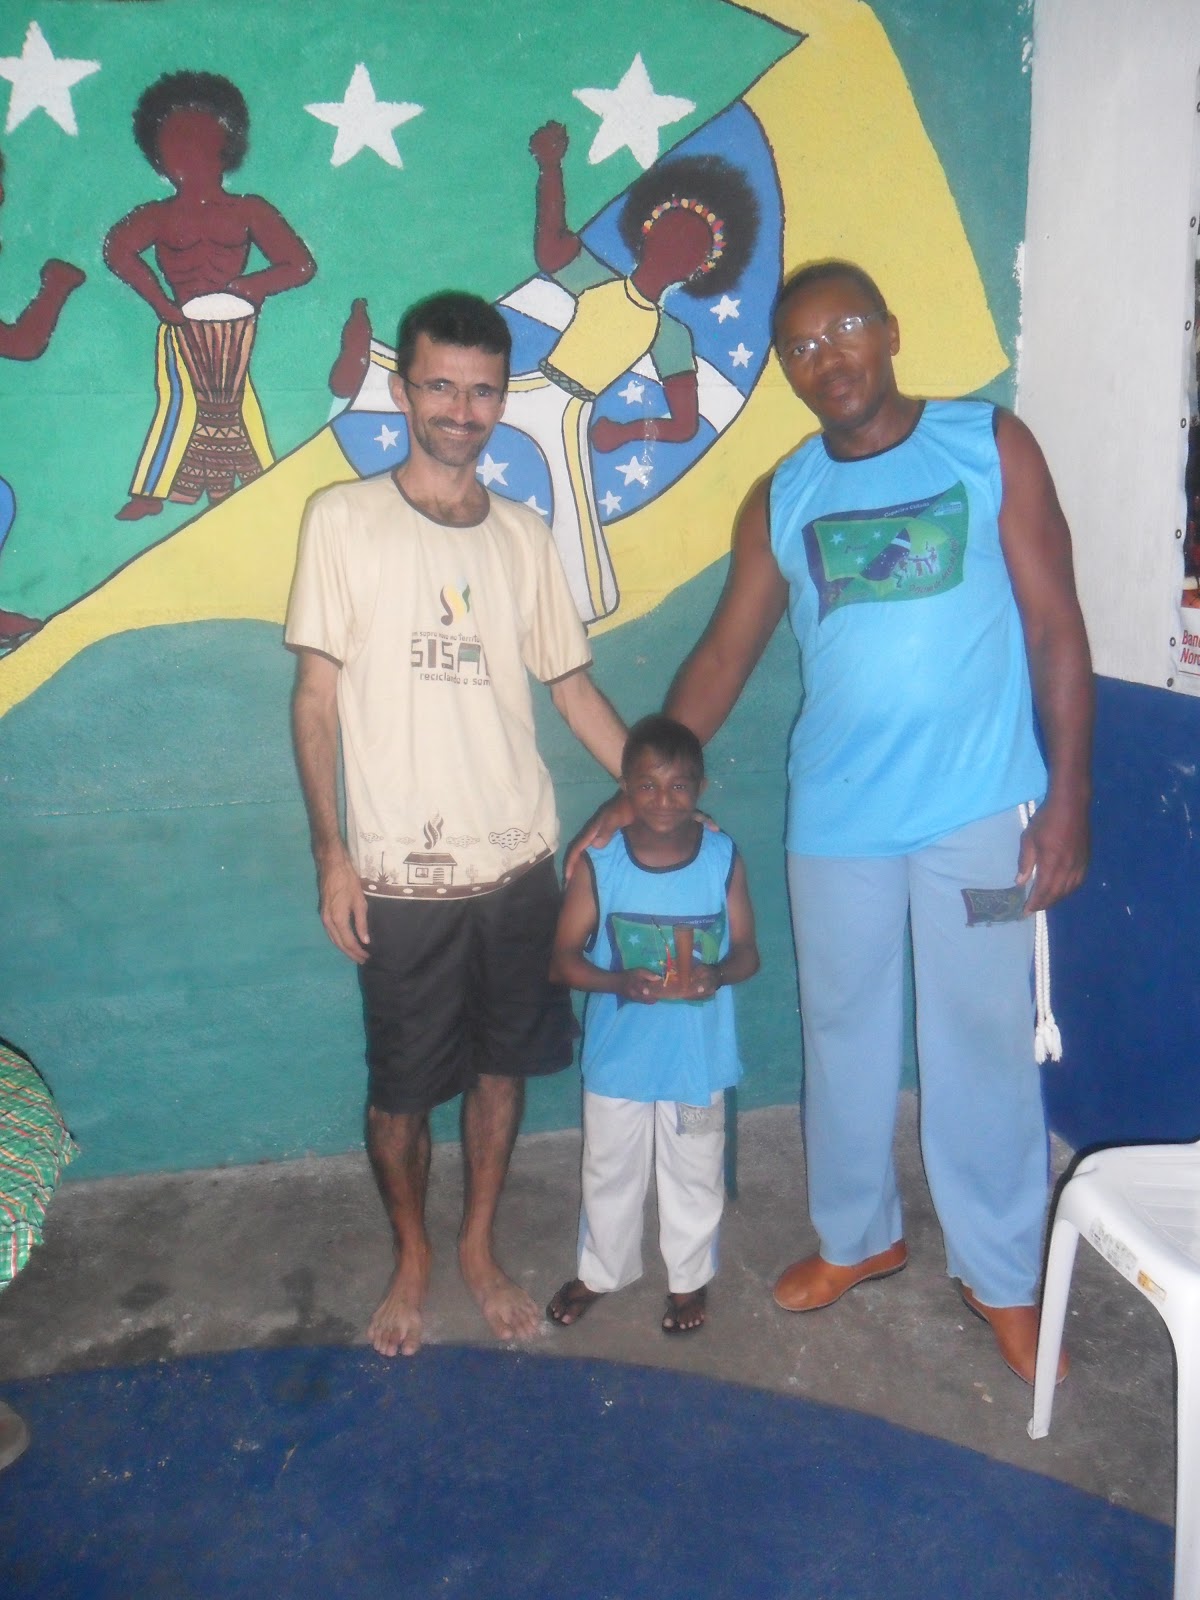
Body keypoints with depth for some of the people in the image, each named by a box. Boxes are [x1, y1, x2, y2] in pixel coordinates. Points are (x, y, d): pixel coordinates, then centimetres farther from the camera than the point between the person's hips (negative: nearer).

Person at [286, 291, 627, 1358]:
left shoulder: (525, 535, 5)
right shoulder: (343, 520, -4)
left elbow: (572, 685, 11)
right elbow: (316, 697, -4)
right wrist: (331, 851, -9)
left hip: (518, 863, 3)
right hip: (401, 874, -3)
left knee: (502, 1065, 15)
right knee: (402, 1087, 10)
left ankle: (480, 1247, 37)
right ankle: (412, 1257, 35)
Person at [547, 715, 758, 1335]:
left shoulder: (723, 858, -10)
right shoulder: (599, 861, -12)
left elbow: (747, 951, -1)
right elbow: (564, 957, -8)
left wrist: (716, 973, -23)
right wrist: (620, 981, -25)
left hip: (697, 1056, 0)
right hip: (617, 1054, 0)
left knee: (694, 1173, 18)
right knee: (609, 1171, 19)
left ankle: (689, 1277, 42)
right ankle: (599, 1270, 44)